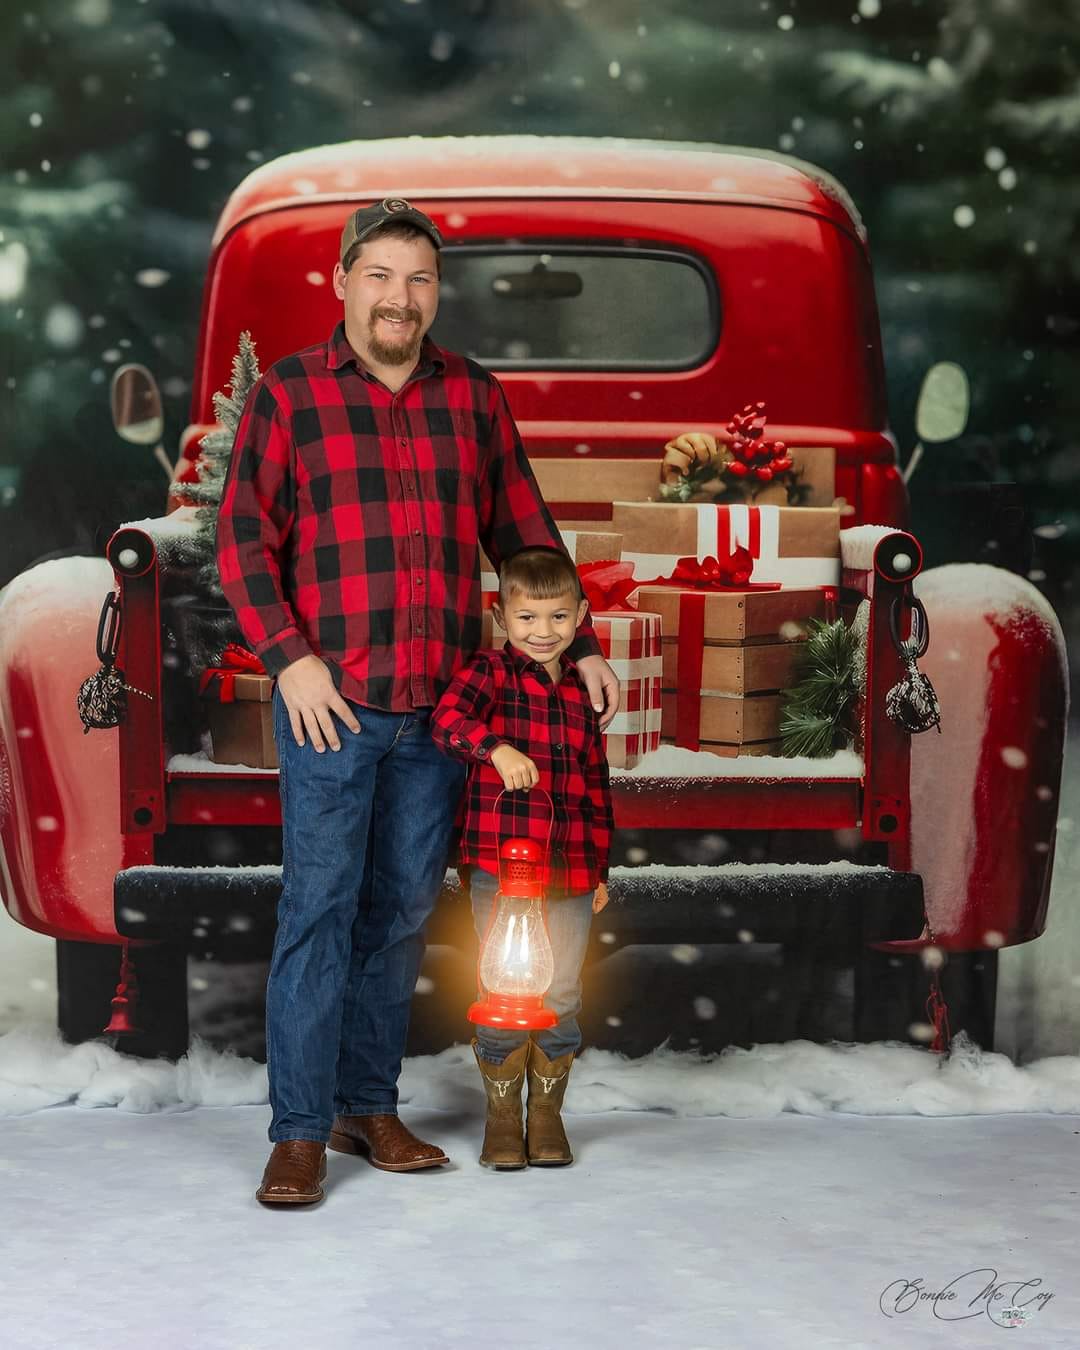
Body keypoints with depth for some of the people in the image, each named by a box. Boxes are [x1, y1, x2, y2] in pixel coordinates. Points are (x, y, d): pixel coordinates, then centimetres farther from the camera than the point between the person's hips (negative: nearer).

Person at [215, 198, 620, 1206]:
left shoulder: (473, 396, 12)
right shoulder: (288, 395, 1)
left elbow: (523, 531, 17)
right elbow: (243, 539, -3)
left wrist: (579, 647, 12)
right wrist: (289, 658, -13)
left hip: (438, 708, 4)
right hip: (331, 703, -4)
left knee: (402, 912, 8)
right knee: (318, 909, -5)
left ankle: (368, 1106, 19)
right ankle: (299, 1132, 0)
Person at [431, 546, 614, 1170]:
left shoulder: (583, 691, 11)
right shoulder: (492, 672, -2)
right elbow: (449, 717, -22)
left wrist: (601, 867, 14)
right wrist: (497, 748, -40)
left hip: (571, 871, 4)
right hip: (501, 866, -4)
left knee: (562, 996, 8)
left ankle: (548, 1116, 20)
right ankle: (503, 1117, 15)